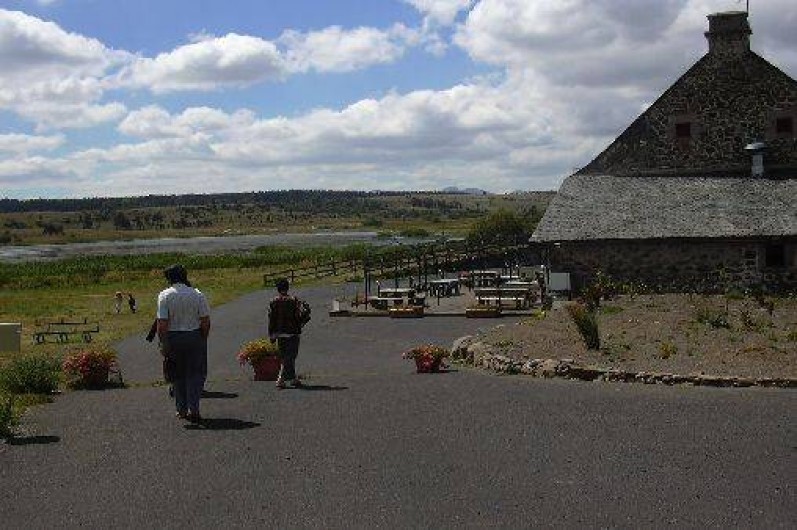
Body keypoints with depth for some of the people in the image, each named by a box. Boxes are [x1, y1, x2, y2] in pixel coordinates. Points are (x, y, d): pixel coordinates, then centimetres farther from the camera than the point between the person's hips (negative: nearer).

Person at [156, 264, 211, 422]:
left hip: (173, 338, 0)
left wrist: (163, 343, -3)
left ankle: (182, 409, 19)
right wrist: (203, 339, 8)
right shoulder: (197, 295, -2)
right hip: (194, 337, 0)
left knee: (178, 375, 13)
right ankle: (193, 409, -1)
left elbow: (162, 324, -11)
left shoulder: (164, 296, -7)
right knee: (195, 374, 8)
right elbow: (206, 321, -3)